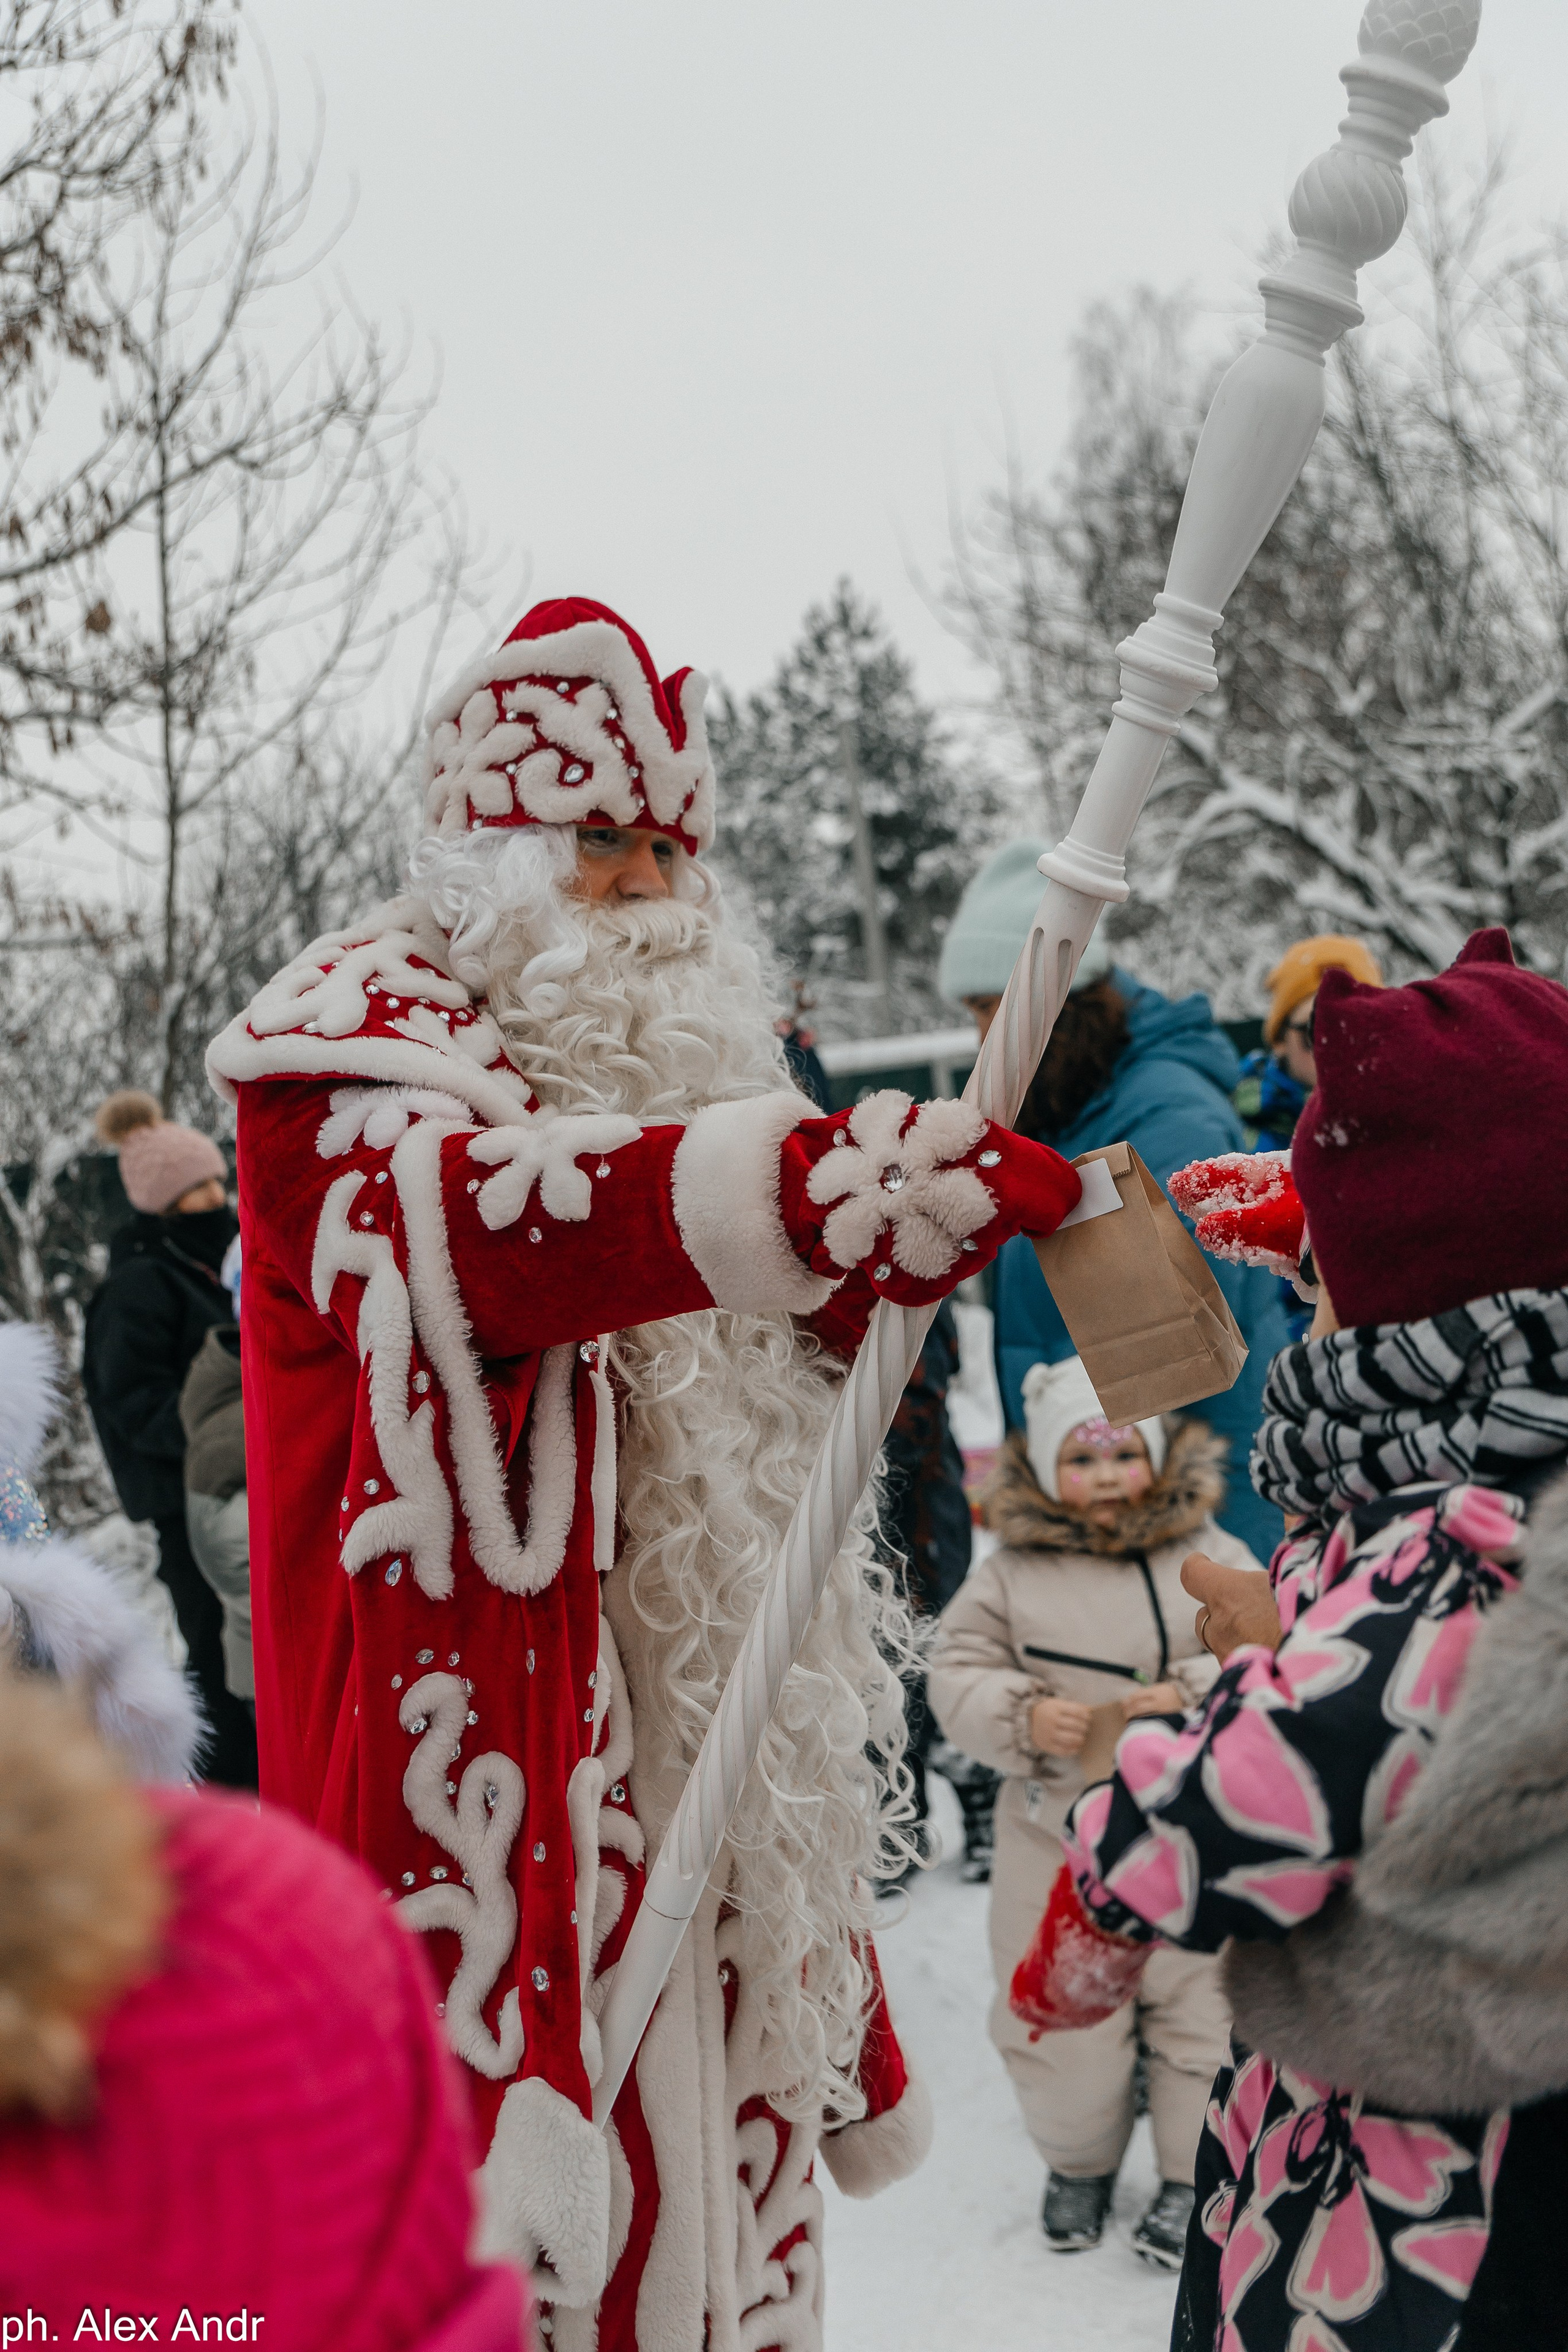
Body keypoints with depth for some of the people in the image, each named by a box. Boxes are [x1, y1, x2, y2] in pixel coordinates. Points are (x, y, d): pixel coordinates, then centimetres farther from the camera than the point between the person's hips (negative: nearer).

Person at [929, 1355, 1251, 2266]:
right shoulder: (1010, 1573, -4)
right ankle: (1079, 2162, 37)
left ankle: (1196, 2175, 31)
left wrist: (1191, 1696, -24)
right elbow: (959, 1676, -2)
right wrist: (1023, 1718, -20)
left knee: (1200, 2010, 9)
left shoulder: (1212, 1558, -5)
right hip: (1058, 1835, 1)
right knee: (1060, 2018, 11)